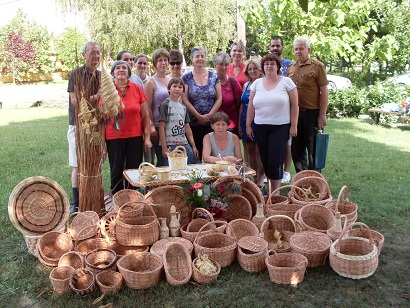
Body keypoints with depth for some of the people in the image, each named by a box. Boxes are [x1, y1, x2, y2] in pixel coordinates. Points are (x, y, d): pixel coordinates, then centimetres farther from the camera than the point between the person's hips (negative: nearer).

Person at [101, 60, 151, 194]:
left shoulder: (137, 89, 2)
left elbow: (145, 115, 5)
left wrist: (147, 137, 0)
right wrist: (102, 144, -3)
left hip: (135, 137, 1)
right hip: (114, 138, -1)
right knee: (116, 173, 8)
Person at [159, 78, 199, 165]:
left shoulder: (183, 107, 14)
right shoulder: (165, 105, -4)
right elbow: (161, 127, -9)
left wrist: (193, 146, 12)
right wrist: (164, 148, -14)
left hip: (185, 145, 6)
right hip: (170, 145, -6)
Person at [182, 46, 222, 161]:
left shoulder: (214, 77, 7)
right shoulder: (187, 78, 3)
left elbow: (219, 99, 3)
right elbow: (185, 100, -4)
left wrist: (209, 115, -8)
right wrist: (198, 116, -11)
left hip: (211, 122, 1)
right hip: (193, 124, -1)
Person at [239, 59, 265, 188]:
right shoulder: (246, 85, 13)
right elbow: (242, 105, 14)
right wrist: (239, 124, 10)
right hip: (246, 122, 6)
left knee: (259, 151, -1)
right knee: (249, 150, 9)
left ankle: (260, 179, 9)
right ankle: (252, 178, 20)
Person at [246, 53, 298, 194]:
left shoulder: (286, 82, 1)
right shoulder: (257, 83, 11)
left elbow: (294, 105, 0)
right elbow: (251, 106, 11)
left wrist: (294, 126, -5)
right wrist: (248, 125, 8)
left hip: (281, 127, -3)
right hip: (260, 128, 4)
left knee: (275, 159, -7)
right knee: (265, 159, 4)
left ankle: (276, 191, 5)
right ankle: (270, 185, 19)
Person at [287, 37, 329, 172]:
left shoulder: (317, 66, -4)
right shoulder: (291, 68, 10)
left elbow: (324, 92, -8)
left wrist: (322, 115, -14)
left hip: (312, 113, -5)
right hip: (295, 114, 5)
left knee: (313, 150, 4)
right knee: (296, 149, 13)